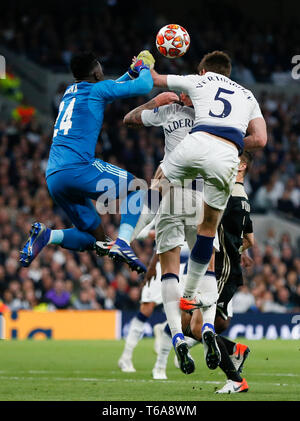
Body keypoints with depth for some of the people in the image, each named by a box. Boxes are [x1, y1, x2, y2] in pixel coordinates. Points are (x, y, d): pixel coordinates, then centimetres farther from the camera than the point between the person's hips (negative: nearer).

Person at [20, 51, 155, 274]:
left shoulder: (70, 92, 26)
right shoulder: (96, 89, 3)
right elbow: (144, 86, 2)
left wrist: (132, 71, 46)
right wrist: (145, 68, 23)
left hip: (53, 178, 8)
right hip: (78, 167, -8)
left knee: (94, 238, 14)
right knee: (137, 187, 10)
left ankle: (46, 235, -9)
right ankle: (122, 243, -12)